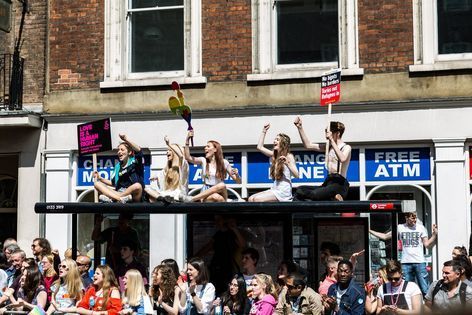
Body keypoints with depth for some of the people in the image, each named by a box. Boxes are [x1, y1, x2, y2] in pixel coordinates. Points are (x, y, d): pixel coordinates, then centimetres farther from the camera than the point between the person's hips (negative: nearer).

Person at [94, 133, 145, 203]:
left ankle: (110, 198, -30)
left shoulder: (134, 162, 3)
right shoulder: (118, 166, 19)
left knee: (137, 186, -39)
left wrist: (126, 139, -23)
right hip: (119, 192, 5)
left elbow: (139, 150, -18)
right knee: (97, 184, -8)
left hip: (134, 196, -5)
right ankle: (119, 198, -36)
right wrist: (100, 178, 15)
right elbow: (113, 183, 25)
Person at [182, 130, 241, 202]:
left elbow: (238, 182, 4)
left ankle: (192, 199, -33)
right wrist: (187, 140, -12)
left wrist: (236, 174, -18)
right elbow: (188, 157, -9)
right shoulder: (203, 161, 8)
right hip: (206, 194, -2)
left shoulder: (224, 162, 4)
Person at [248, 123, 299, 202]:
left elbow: (296, 175, -14)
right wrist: (264, 131, 16)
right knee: (251, 199, -8)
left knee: (257, 199, -21)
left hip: (284, 191, -8)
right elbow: (260, 147, 15)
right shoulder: (274, 155, 14)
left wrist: (288, 163, -28)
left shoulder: (289, 156, -7)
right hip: (275, 189, 8)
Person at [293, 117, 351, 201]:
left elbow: (342, 159, -25)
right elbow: (308, 145, 16)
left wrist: (332, 140, -23)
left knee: (315, 194, -34)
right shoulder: (329, 147, 18)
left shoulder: (346, 147, -1)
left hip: (339, 184, -7)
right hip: (328, 182, 7)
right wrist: (300, 127, 9)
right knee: (300, 190, -12)